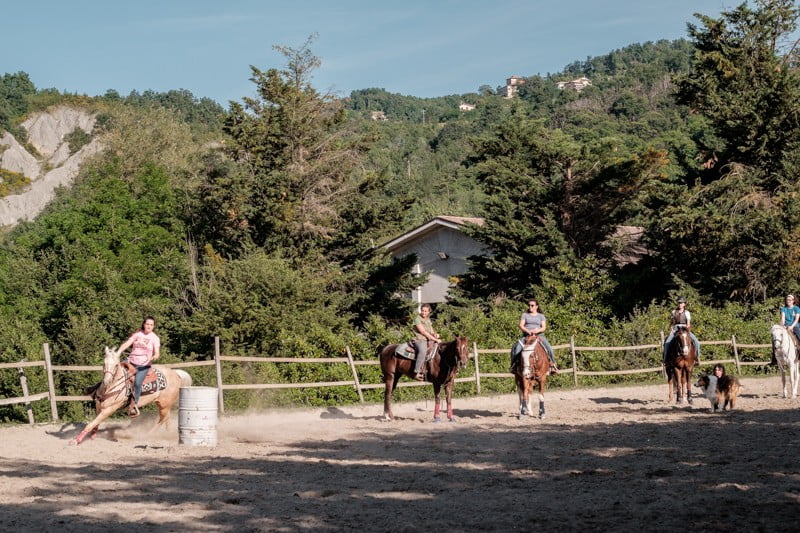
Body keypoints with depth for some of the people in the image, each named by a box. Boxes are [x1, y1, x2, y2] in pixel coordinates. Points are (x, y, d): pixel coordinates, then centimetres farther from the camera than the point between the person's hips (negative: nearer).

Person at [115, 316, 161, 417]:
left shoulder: (155, 338, -1)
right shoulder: (137, 334, 8)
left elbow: (157, 353, -8)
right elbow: (127, 344, -1)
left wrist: (154, 357, -32)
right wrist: (118, 352, -18)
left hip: (144, 365, -4)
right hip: (131, 362, 4)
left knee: (137, 383, -23)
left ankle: (133, 405, -11)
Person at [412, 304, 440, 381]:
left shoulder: (428, 320, 19)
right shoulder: (417, 318, -6)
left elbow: (431, 332, 21)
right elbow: (423, 332, -13)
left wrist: (435, 334, -4)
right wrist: (435, 339, -14)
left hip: (429, 340, 9)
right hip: (419, 340, -9)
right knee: (423, 351, -38)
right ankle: (417, 373, -42)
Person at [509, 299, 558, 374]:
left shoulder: (541, 316, 15)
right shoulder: (525, 315, 15)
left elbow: (544, 327, 4)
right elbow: (521, 325, 3)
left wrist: (538, 330, -19)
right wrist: (527, 331, -17)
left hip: (539, 335, 0)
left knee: (549, 348, -25)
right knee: (516, 348, -27)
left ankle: (552, 365, -16)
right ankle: (513, 365, -19)